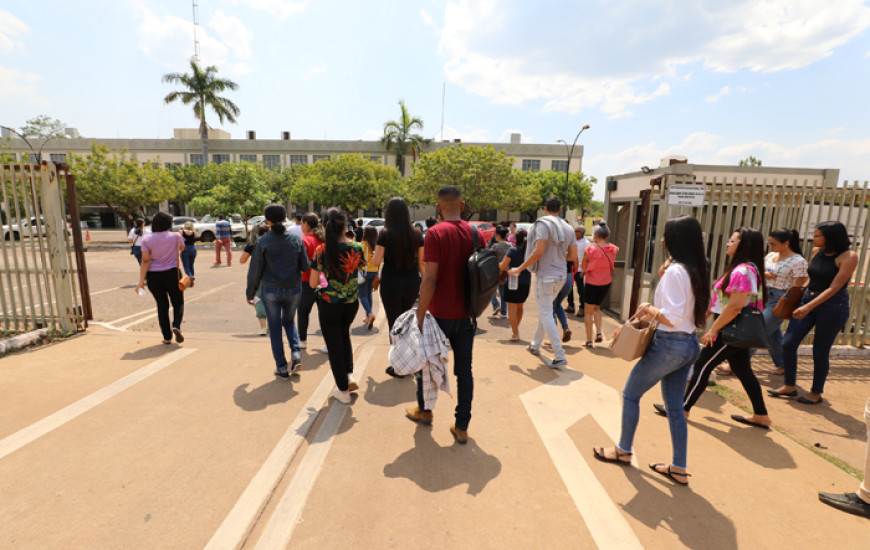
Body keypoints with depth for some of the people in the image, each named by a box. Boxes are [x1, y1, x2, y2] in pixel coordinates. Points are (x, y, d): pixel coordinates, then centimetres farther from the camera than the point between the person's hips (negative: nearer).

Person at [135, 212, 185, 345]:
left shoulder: (147, 239, -4)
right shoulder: (175, 236, -5)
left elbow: (145, 261, -9)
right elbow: (182, 248, 17)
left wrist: (141, 281, -6)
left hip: (153, 276, 1)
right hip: (172, 274, -1)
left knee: (162, 305, 11)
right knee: (178, 302, 14)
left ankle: (167, 337, 14)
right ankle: (176, 325, -13)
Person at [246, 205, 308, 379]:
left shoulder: (262, 242, -9)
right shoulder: (296, 239, -4)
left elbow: (255, 271, -5)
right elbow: (305, 266, 0)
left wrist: (250, 293, 7)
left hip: (270, 290, -2)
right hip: (294, 289, 2)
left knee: (274, 328, 12)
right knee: (289, 321, 24)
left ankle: (282, 368, 17)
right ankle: (296, 353, 2)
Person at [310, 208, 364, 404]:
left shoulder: (322, 251, -15)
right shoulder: (357, 247, -8)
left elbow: (312, 283, -10)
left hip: (329, 303, -3)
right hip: (352, 302, 3)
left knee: (334, 345, 12)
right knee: (344, 335, 30)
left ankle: (343, 390, 22)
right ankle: (349, 374, 19)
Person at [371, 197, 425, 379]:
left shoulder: (385, 234, -12)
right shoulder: (416, 234, -1)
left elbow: (376, 262, -13)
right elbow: (421, 263, 4)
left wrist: (375, 252, 8)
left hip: (391, 284, -4)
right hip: (412, 284, 4)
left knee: (394, 324, 8)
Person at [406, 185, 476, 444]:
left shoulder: (436, 233, -15)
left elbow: (430, 279, -20)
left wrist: (420, 315, -13)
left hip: (440, 314, -4)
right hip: (466, 315, 4)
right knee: (464, 369, 11)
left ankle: (424, 410, 38)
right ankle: (462, 427, 20)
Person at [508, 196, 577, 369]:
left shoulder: (543, 224, -13)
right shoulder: (568, 228, 9)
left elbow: (538, 252, -22)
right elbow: (573, 256, 8)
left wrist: (519, 269, -13)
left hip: (545, 276, -8)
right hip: (561, 276, 8)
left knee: (546, 314, -1)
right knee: (544, 310, 20)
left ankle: (560, 356, -2)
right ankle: (535, 345, 33)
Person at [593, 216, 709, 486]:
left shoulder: (674, 271, -20)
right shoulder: (696, 271, 7)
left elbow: (671, 318, -25)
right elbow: (686, 309, 13)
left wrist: (648, 308, -10)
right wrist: (653, 312, 8)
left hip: (669, 345, -9)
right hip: (689, 345, 9)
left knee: (630, 394, 10)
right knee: (675, 406, 17)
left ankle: (623, 451, 25)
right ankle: (678, 468, 26)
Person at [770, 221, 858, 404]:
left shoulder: (848, 257, -12)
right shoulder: (816, 251, 5)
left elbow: (834, 288, -19)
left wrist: (808, 307, -26)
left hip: (833, 305, -6)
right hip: (808, 299, 6)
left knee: (820, 351, 4)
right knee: (788, 344, 0)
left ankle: (816, 393, 22)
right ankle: (789, 386, 15)